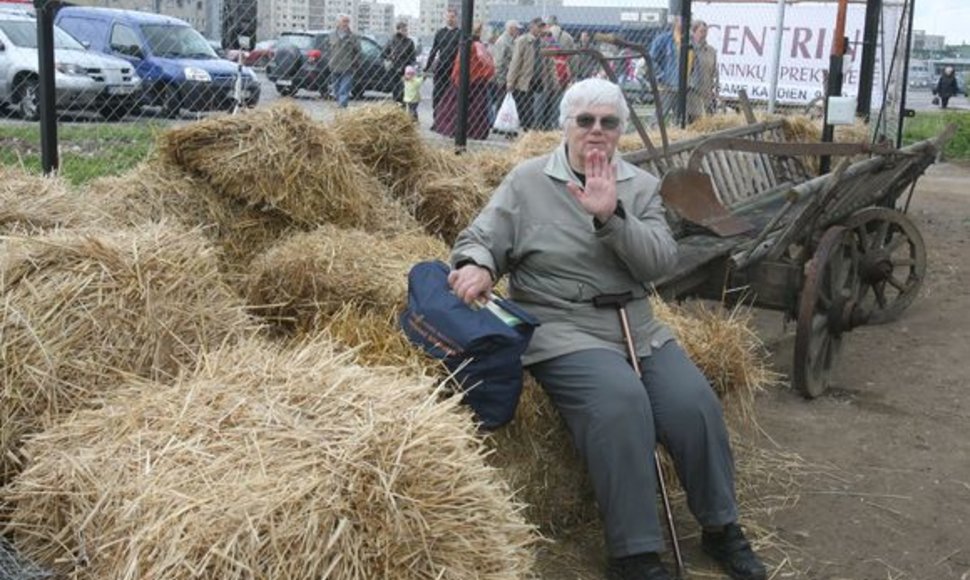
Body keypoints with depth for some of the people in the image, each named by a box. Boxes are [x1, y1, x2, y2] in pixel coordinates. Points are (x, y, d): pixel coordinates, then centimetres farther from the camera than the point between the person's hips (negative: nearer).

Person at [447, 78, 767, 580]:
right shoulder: (528, 180, 2)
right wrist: (475, 265, -25)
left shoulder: (640, 186, 10)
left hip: (637, 326, 4)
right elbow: (481, 239, 0)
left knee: (694, 401, -15)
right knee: (621, 403, -30)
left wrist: (611, 217, -18)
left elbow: (660, 262, -3)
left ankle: (722, 528, 8)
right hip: (561, 328, -4)